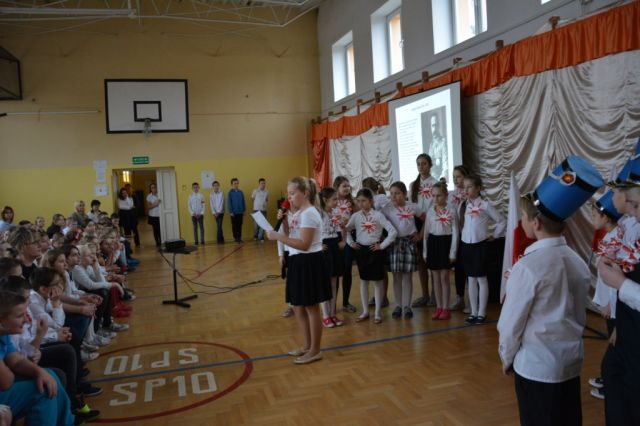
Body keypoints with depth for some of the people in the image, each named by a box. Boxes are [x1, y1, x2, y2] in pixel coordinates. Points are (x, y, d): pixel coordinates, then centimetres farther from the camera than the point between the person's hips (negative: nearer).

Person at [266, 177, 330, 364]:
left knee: (311, 307, 2)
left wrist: (278, 236, -25)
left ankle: (315, 350, 16)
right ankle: (308, 346, 32)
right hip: (298, 262, 10)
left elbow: (304, 244, -24)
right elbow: (292, 237, 14)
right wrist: (284, 222, 2)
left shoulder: (309, 214, -17)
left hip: (309, 263, -10)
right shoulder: (298, 214, 12)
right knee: (299, 307, 17)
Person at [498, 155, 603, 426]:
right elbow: (579, 316, 9)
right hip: (571, 360, 6)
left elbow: (511, 320, -14)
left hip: (536, 364, -6)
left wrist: (507, 356, 2)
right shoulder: (578, 262, -1)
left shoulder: (527, 266, -22)